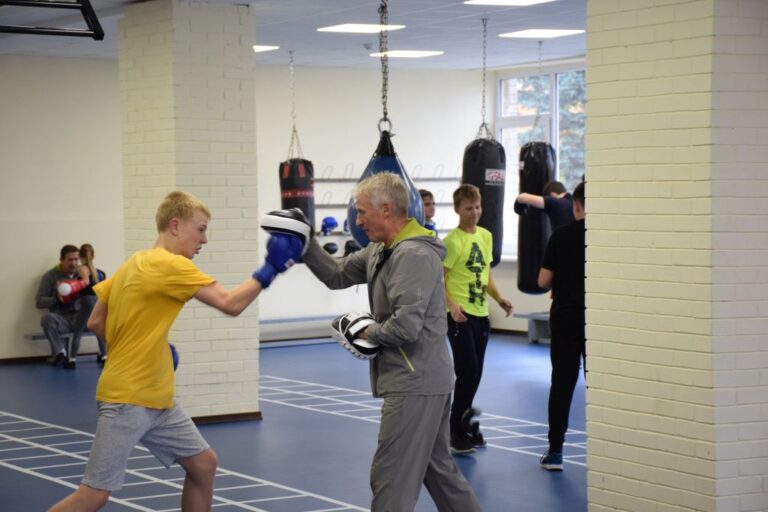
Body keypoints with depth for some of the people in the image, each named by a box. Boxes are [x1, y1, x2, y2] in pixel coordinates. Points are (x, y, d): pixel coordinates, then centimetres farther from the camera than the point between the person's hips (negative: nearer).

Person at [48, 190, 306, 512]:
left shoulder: (136, 264, 11)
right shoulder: (170, 265, -16)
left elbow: (95, 322, 13)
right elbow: (231, 304, -19)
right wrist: (271, 268, -11)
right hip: (127, 400, -10)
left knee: (204, 464, 12)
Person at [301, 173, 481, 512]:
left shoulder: (414, 255, -19)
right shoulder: (380, 251, 11)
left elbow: (406, 326, -26)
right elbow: (337, 275, 14)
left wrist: (368, 332, -10)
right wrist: (304, 242, 3)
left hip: (414, 383, -10)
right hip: (425, 380, 10)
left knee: (391, 477, -5)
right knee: (438, 470, 18)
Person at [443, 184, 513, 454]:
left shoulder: (486, 236, 11)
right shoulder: (452, 240, -12)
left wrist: (498, 298, 6)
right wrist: (452, 306, -26)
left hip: (481, 313, 7)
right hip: (460, 315, -7)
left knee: (474, 375, 12)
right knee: (467, 373, -9)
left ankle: (466, 426, 23)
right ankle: (457, 433, 1)